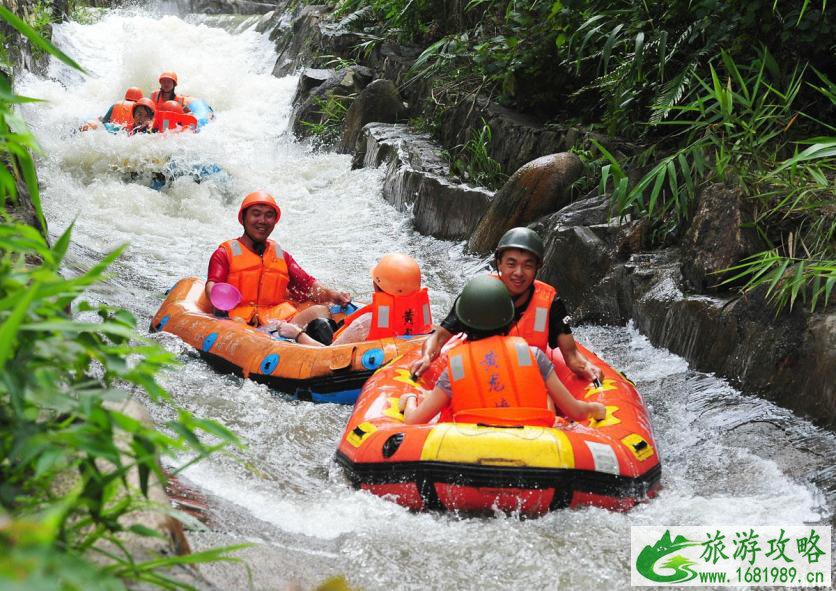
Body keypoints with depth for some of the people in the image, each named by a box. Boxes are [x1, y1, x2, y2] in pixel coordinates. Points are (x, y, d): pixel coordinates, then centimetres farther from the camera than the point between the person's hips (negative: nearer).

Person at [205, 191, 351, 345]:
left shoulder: (282, 256, 27)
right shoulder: (225, 253, 14)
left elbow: (307, 284, 16)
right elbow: (212, 284, -3)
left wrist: (332, 295, -4)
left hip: (283, 320, 4)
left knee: (321, 311, -21)